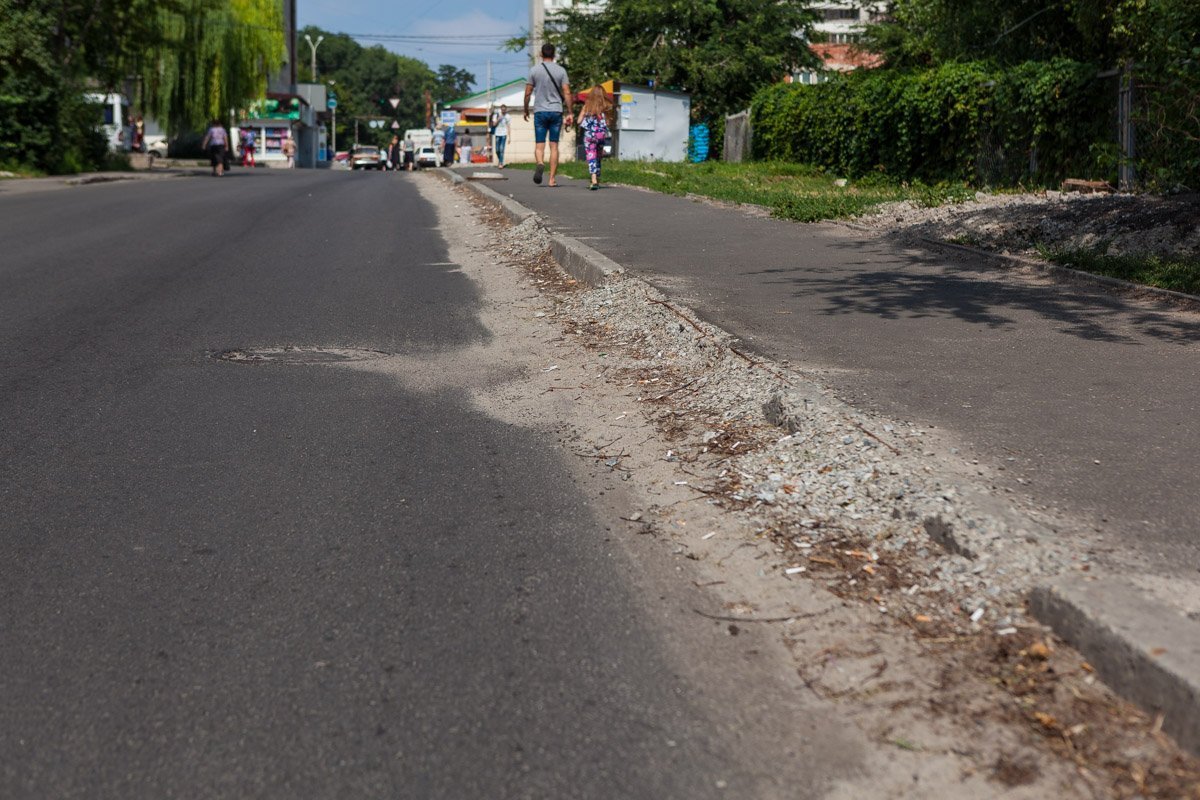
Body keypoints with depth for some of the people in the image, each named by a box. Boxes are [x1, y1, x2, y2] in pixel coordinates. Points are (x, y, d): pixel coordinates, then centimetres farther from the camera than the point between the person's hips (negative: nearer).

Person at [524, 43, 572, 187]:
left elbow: (527, 93, 1)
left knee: (539, 145, 3)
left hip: (540, 111, -1)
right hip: (556, 111, 1)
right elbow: (566, 93, -4)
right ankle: (552, 179, 2)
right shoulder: (561, 71, 2)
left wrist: (526, 110, 14)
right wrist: (569, 113, 0)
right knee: (554, 145, 4)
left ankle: (540, 163, -30)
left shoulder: (534, 70, 1)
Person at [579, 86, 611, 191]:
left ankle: (594, 180, -23)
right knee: (598, 157, 17)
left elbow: (579, 121, 0)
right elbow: (607, 123, -5)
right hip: (601, 135, 1)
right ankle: (597, 180, 24)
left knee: (591, 158, -5)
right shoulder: (604, 107, -2)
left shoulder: (587, 106, -1)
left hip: (589, 135, -1)